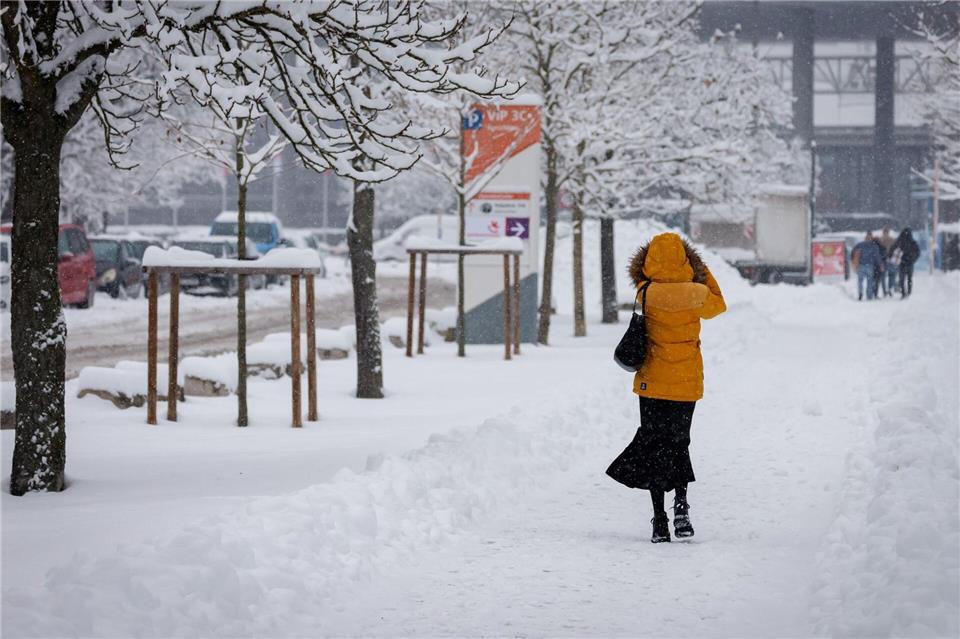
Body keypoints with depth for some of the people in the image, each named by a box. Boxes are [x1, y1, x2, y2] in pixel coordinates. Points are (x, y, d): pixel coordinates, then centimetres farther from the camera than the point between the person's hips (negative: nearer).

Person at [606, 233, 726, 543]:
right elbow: (718, 305, 14)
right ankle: (680, 501, -3)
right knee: (679, 443, 18)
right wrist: (705, 274, 23)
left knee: (654, 446, 7)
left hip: (653, 383, -1)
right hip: (688, 383, 1)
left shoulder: (646, 293, -12)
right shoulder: (697, 294, -8)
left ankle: (659, 521, 0)